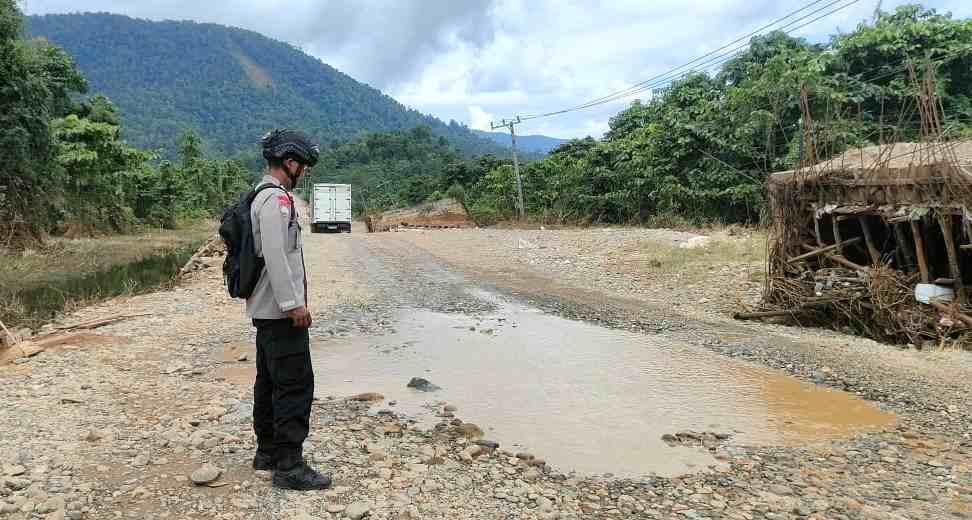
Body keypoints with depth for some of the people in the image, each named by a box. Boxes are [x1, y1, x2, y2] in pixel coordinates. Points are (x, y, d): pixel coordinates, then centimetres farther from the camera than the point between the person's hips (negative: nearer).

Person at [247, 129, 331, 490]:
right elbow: (276, 256, -23)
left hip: (267, 309, 11)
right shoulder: (276, 199, -16)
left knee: (270, 381, 16)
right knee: (295, 385, -8)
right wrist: (294, 304, -21)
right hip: (281, 311, -11)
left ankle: (268, 451, 27)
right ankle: (289, 465, -4)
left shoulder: (264, 196, 17)